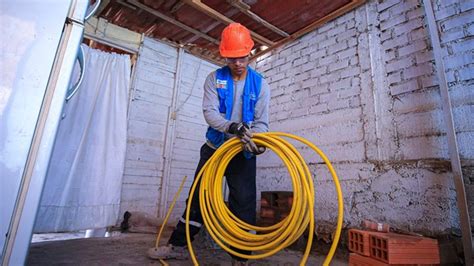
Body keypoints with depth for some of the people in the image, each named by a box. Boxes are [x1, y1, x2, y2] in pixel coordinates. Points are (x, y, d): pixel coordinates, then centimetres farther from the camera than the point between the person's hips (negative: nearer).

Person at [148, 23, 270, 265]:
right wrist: (232, 127, -34)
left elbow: (261, 121, -6)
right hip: (214, 149, 1)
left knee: (243, 203, -2)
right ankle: (178, 245, 24)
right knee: (198, 197, 9)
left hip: (243, 154, -1)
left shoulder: (260, 84, 0)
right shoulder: (214, 79, 0)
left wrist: (256, 139, -29)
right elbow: (209, 112, -14)